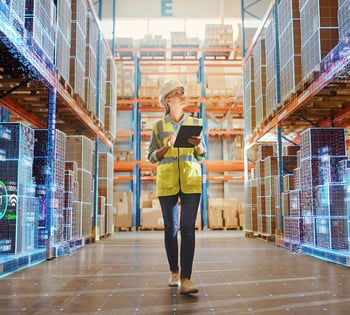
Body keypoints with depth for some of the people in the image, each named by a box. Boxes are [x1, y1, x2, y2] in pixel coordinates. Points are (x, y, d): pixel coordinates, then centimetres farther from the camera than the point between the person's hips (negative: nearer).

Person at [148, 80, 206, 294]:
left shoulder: (195, 123, 9)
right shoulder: (159, 126, 7)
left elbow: (202, 155, 12)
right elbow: (152, 156, 6)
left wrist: (198, 145, -11)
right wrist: (166, 147, -12)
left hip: (191, 181, 0)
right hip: (167, 181, 0)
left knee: (188, 228, -9)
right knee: (170, 228, 7)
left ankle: (186, 280, -10)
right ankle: (174, 272, 24)